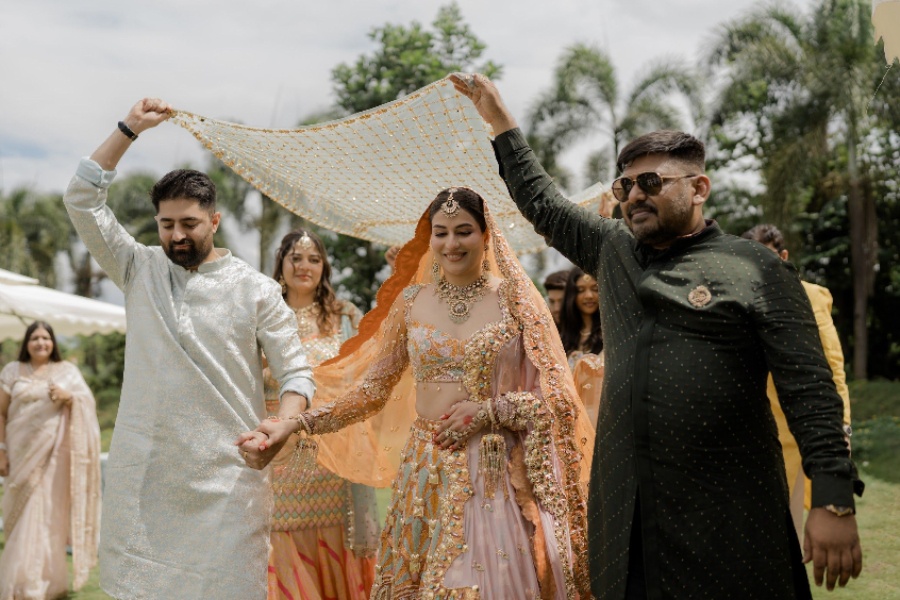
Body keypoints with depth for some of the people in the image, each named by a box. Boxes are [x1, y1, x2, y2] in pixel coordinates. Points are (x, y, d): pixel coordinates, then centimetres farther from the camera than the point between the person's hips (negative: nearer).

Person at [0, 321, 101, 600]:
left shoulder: (67, 371, 6)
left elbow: (88, 404, 2)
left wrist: (69, 397, -18)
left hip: (53, 455, -1)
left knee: (46, 516, -2)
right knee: (23, 516, 5)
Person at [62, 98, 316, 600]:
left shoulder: (255, 289, 0)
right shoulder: (140, 270, 8)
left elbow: (297, 374, -1)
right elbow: (83, 200, 5)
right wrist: (130, 129, 0)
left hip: (227, 473, -2)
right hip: (143, 472, 3)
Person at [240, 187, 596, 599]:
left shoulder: (515, 300, -2)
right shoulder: (410, 300, 5)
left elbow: (555, 396, -2)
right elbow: (372, 388, 7)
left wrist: (489, 411, -15)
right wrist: (296, 423, -1)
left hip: (495, 474, -2)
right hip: (426, 473, 2)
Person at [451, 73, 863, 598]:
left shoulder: (757, 271, -5)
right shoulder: (614, 250, 13)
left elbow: (811, 392, -10)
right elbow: (543, 204, 26)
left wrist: (835, 502, -16)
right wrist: (501, 121, 27)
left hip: (727, 513, -5)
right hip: (625, 506, 5)